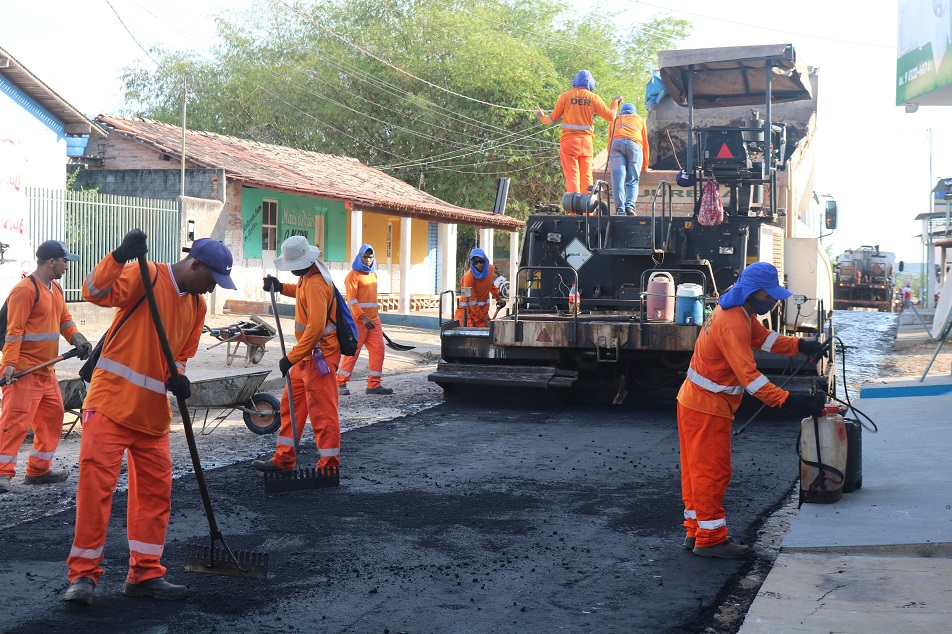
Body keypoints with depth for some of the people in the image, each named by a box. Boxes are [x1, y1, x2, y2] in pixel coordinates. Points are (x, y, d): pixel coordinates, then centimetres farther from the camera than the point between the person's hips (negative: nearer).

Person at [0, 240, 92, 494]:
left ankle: (39, 469, 23)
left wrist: (77, 338, -1)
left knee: (52, 416, 14)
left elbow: (64, 319, 19)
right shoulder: (25, 289, -14)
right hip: (23, 371, -10)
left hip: (46, 370, 10)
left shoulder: (56, 289, 15)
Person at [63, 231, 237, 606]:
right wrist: (120, 256, -41)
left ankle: (145, 574, 20)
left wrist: (177, 377, -3)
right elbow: (96, 292, -25)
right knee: (96, 483, -6)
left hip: (153, 413, 7)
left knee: (156, 490, 9)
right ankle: (83, 575, 6)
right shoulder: (146, 277, -11)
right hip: (112, 404, -7)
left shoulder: (197, 305, 12)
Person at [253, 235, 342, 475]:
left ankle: (329, 465, 5)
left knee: (322, 411, -4)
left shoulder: (315, 283, -22)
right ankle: (284, 459, 23)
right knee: (290, 405, 15)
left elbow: (315, 328, -28)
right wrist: (281, 288, 17)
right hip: (307, 356, 11)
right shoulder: (307, 277, 10)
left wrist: (291, 357, -25)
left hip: (319, 356, -11)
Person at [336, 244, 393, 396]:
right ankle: (340, 383, 1)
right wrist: (363, 317, -22)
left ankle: (374, 384, 7)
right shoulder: (353, 275, -6)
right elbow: (351, 300, -14)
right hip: (358, 319, -7)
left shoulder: (373, 274, 18)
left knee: (378, 350, 2)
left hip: (373, 319, 7)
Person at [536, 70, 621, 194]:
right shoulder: (594, 98, 3)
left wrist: (542, 117, 28)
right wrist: (615, 103, 25)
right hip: (586, 141, 1)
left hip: (569, 141, -1)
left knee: (572, 176, -4)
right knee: (586, 176, 9)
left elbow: (553, 119, 7)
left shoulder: (565, 96, 1)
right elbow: (610, 116, 6)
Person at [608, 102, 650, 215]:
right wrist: (645, 166, 40)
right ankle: (630, 206, -22)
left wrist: (610, 160, 43)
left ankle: (620, 210, -17)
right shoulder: (639, 120, 34)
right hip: (634, 144, 0)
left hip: (616, 143, 1)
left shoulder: (615, 120, 36)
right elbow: (645, 143, 34)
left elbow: (609, 140, 36)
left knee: (617, 179, -6)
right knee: (633, 180, -1)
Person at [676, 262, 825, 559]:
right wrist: (787, 401, -34)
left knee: (698, 468, 15)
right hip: (707, 408, -10)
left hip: (695, 402, 10)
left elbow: (763, 337, 16)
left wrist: (800, 345, 0)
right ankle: (710, 538, 6)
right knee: (713, 470, -3)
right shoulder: (732, 323, -25)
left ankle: (695, 531, 24)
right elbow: (748, 374, -31)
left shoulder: (743, 314, 8)